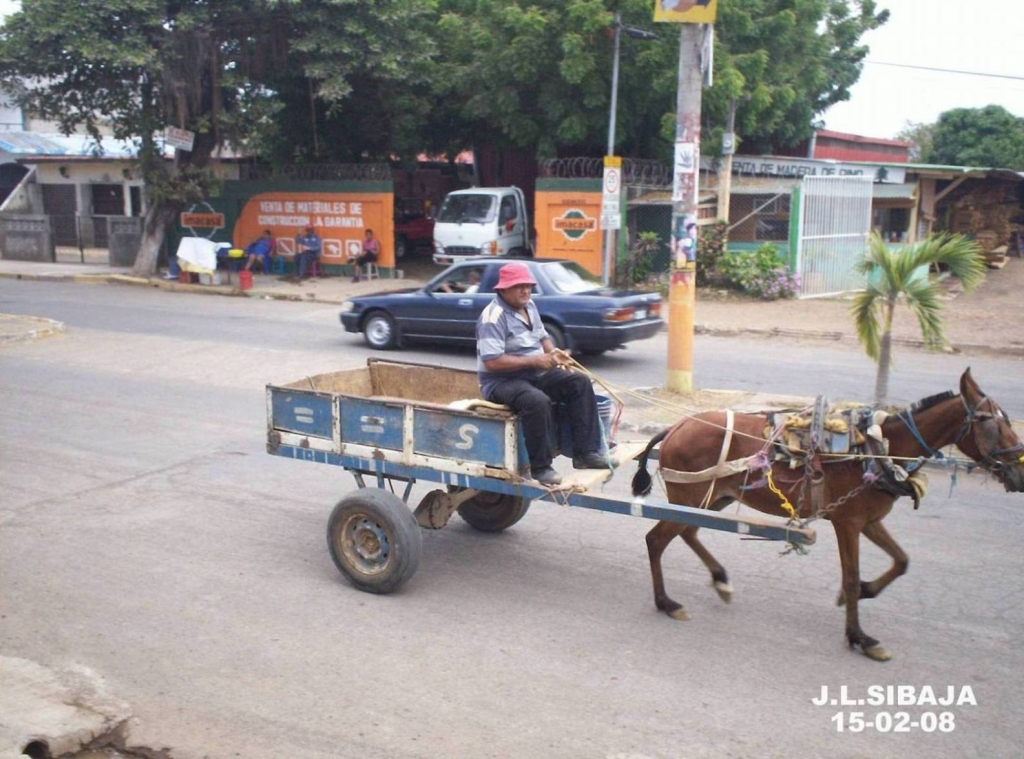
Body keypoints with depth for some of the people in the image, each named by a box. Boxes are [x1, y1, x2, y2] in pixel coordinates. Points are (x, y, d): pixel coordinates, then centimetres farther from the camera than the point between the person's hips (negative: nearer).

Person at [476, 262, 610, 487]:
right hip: (501, 381, -9)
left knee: (580, 383, -6)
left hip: (535, 374, 9)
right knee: (538, 402, -37)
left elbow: (543, 336, 22)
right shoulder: (493, 316, -19)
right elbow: (492, 362, -26)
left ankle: (585, 452, -8)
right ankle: (540, 467, -24)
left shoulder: (529, 306, 9)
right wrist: (534, 360, -24)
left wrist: (553, 352, -2)